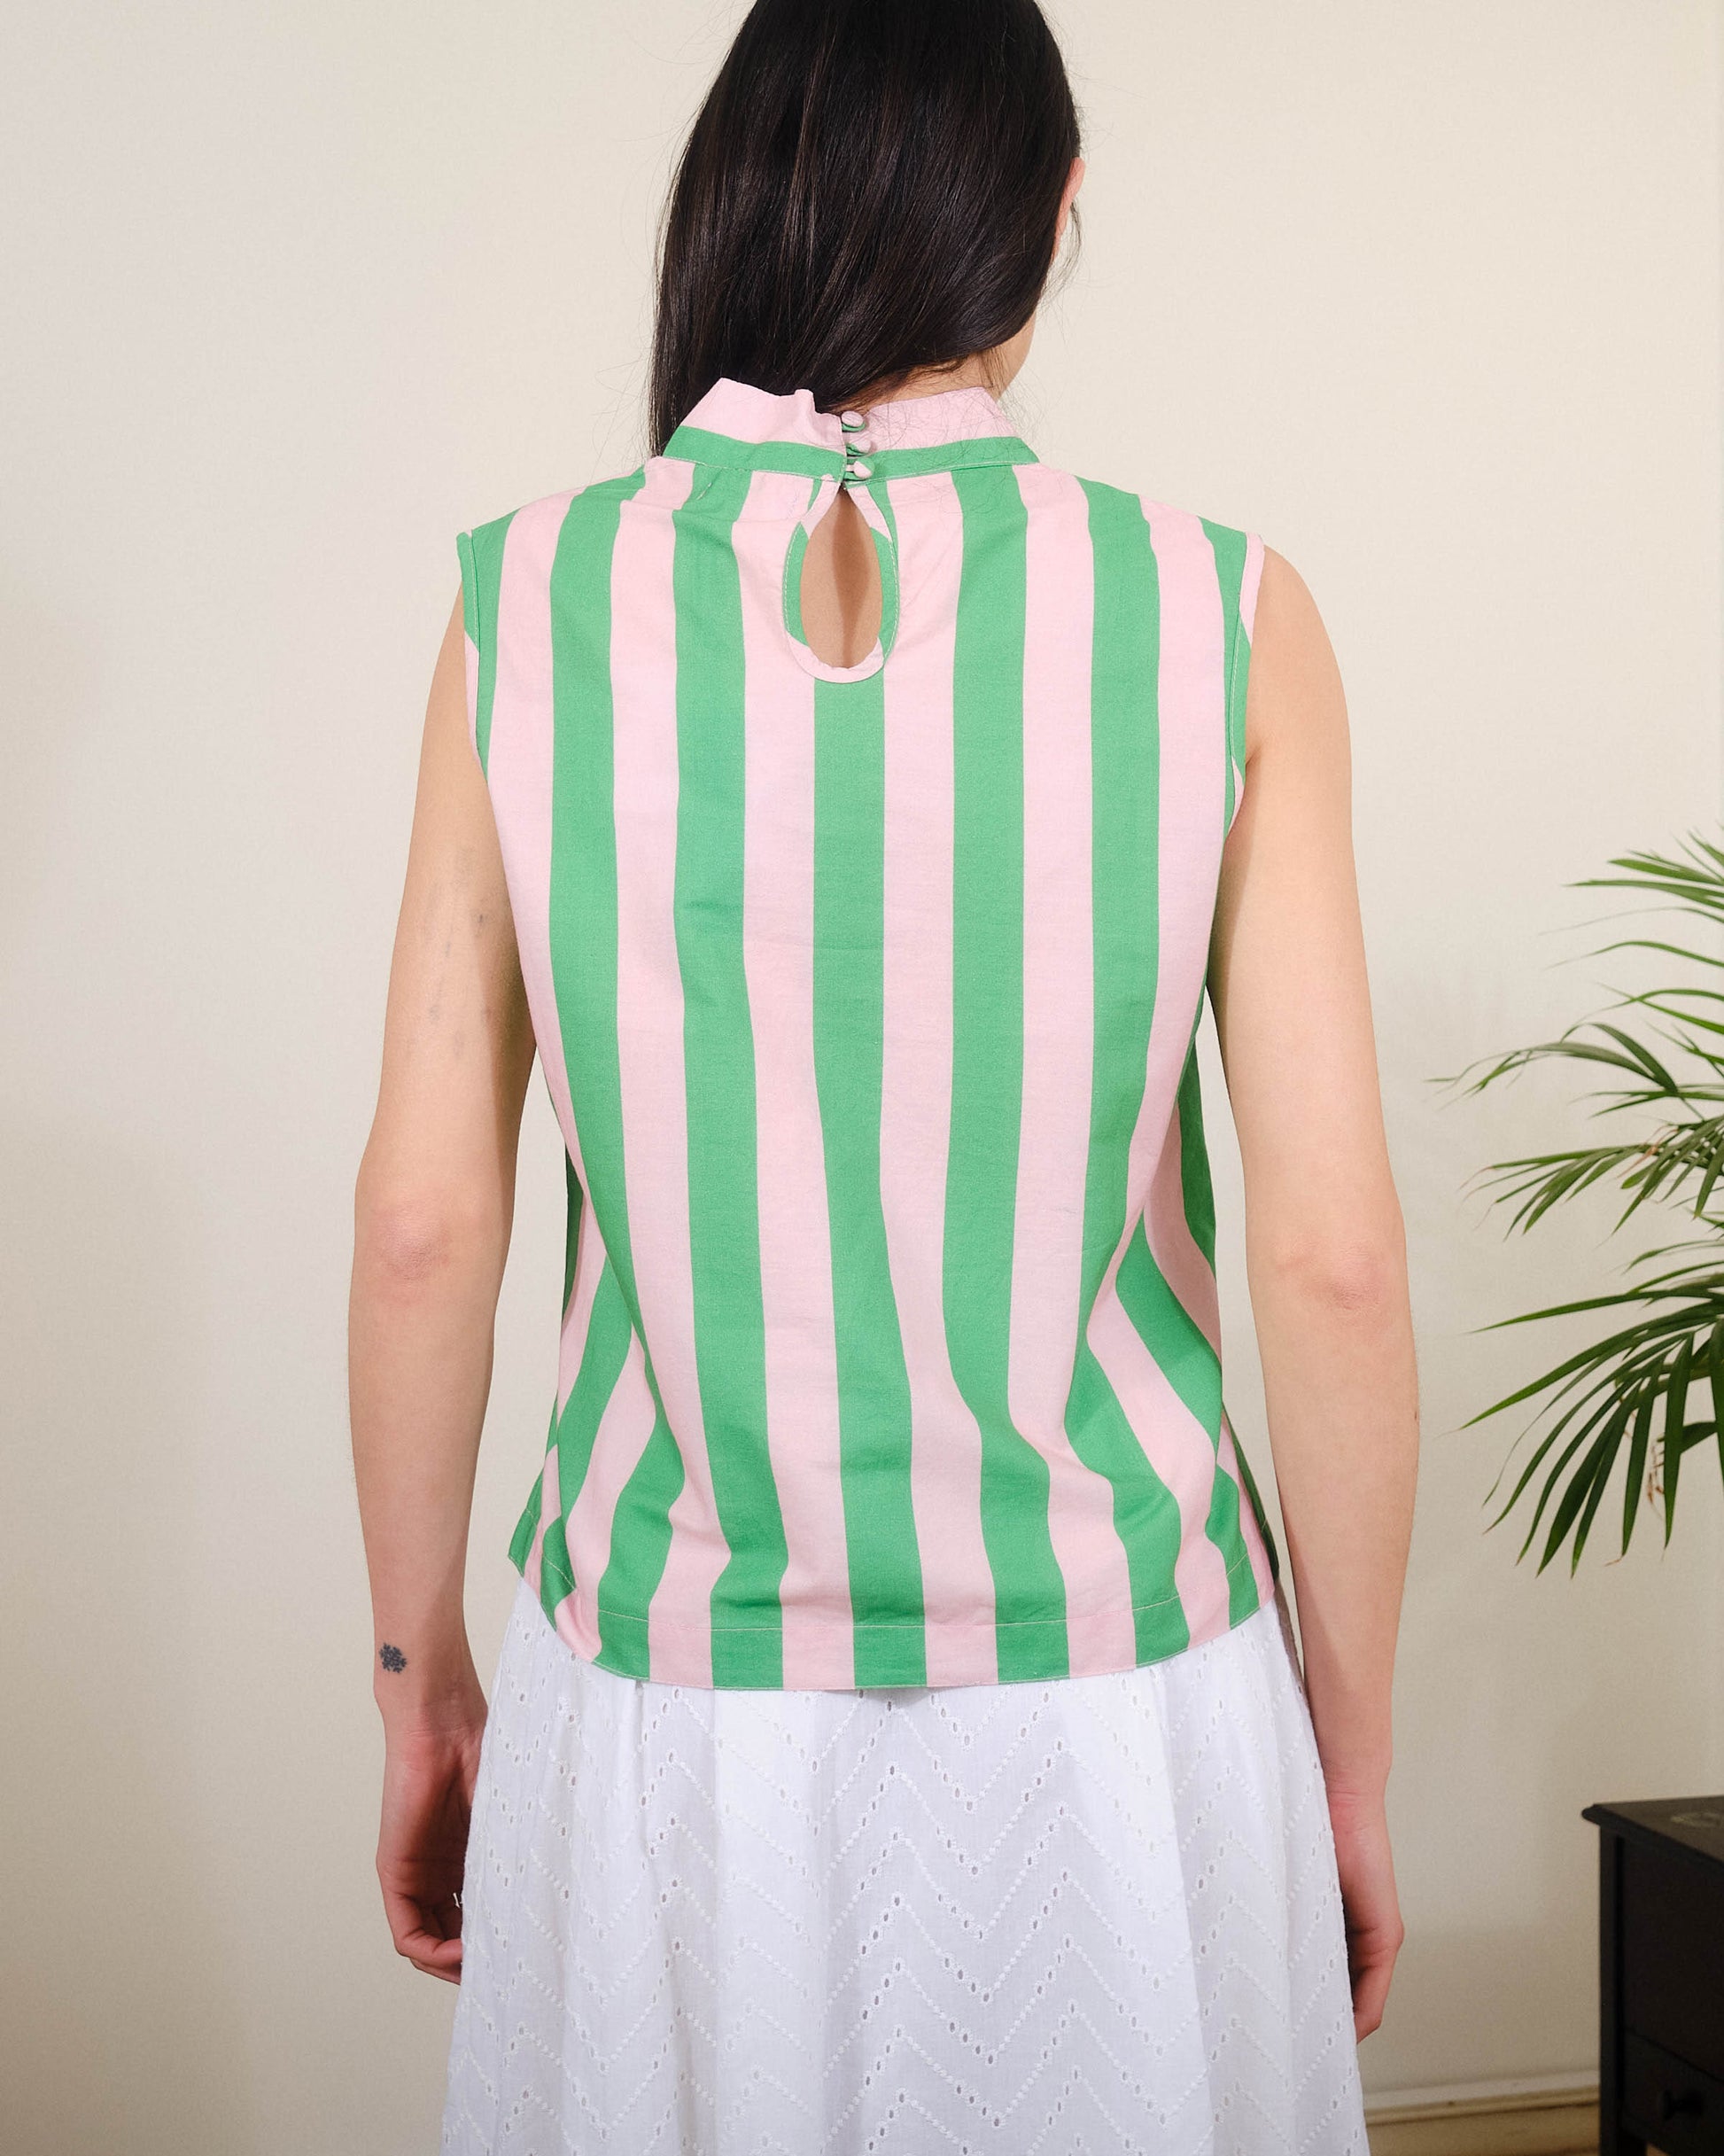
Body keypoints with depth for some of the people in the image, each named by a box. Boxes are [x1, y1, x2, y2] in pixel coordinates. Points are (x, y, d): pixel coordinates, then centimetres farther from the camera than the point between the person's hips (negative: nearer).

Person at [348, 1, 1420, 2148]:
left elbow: (424, 1221, -5)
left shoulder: (531, 603, -6)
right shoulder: (1217, 615, -8)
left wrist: (420, 1681, 9)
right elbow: (1334, 1256, -9)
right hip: (1117, 1709, 0)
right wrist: (1352, 1758, 4)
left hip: (665, 1713, 1)